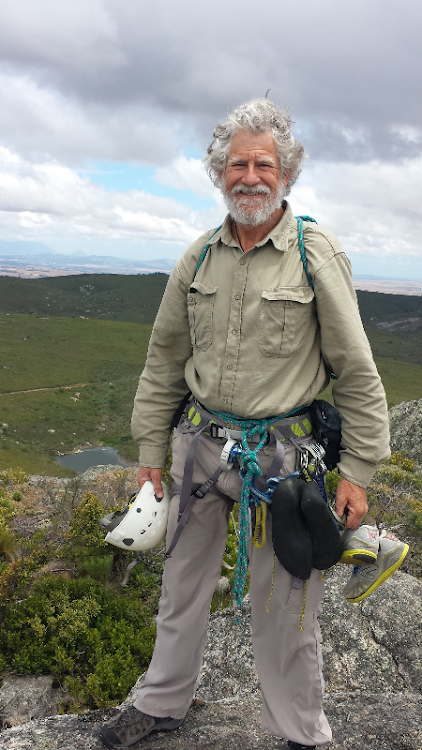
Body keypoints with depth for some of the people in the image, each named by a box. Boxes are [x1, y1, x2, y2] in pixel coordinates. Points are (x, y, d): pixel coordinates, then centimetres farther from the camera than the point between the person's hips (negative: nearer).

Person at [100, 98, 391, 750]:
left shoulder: (317, 252, -8)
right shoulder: (199, 257, 4)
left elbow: (356, 370, -6)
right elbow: (164, 360, 10)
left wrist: (357, 470, -8)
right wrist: (150, 450, 10)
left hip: (281, 455, -4)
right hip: (200, 444, 4)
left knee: (285, 605, 10)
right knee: (183, 584, 19)